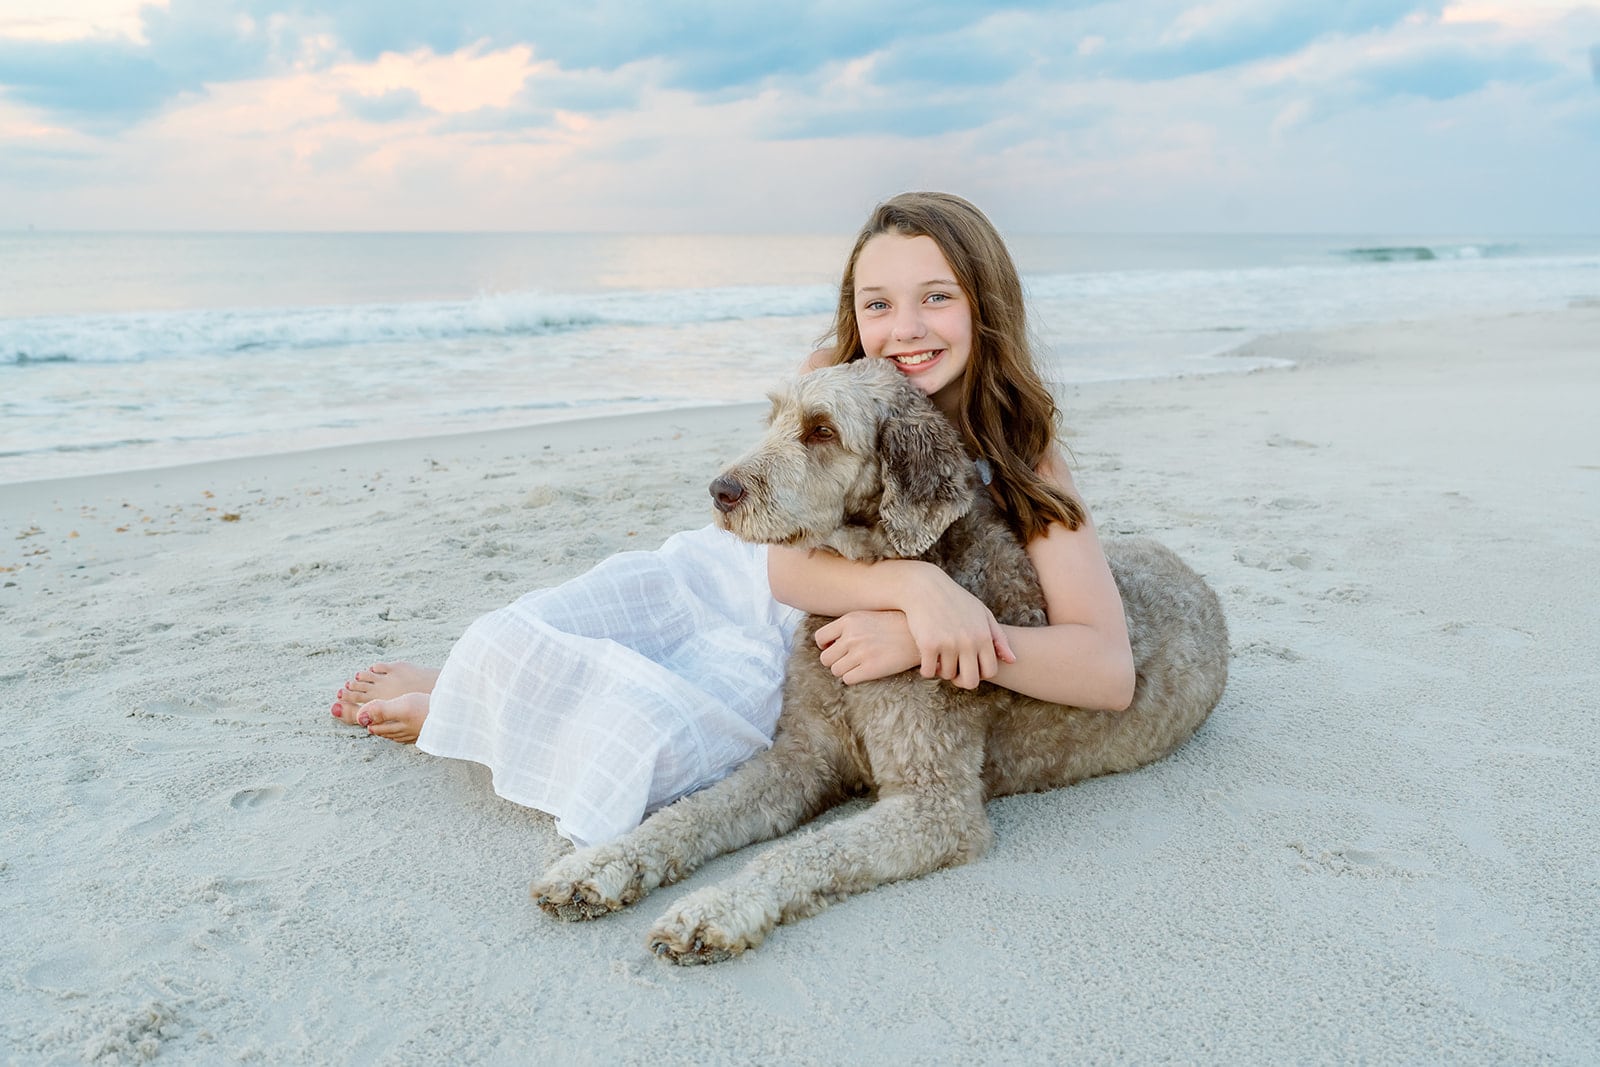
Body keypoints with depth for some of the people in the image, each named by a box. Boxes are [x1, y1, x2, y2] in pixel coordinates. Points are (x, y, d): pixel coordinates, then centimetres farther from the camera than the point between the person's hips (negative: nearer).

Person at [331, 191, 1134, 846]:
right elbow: (788, 562, -22)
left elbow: (1110, 670, -26)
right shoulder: (831, 379, -12)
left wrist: (918, 637, -38)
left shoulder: (1020, 457, -17)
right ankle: (471, 688, 19)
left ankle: (453, 711, 6)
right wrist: (914, 583, -42)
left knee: (637, 742, -27)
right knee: (508, 642, -21)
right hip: (720, 578, 2)